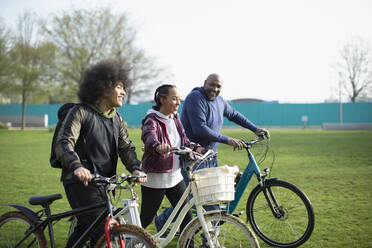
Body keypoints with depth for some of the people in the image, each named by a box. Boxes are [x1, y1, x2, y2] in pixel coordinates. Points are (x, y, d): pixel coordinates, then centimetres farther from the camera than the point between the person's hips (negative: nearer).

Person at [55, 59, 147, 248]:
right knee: (103, 232, -15)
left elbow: (126, 147, 7)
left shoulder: (116, 118, 14)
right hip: (81, 182, -7)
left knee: (85, 228, 14)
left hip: (103, 182, 7)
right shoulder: (81, 112, -9)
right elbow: (63, 142, -19)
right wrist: (77, 166, -38)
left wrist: (135, 168, -14)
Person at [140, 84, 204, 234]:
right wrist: (158, 146, -60)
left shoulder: (175, 118, 8)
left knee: (186, 216, 5)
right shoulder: (152, 120, -16)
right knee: (145, 219, 5)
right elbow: (149, 136, -37)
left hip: (175, 177, 7)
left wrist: (195, 148, -16)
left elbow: (184, 141, 7)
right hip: (155, 180, -7)